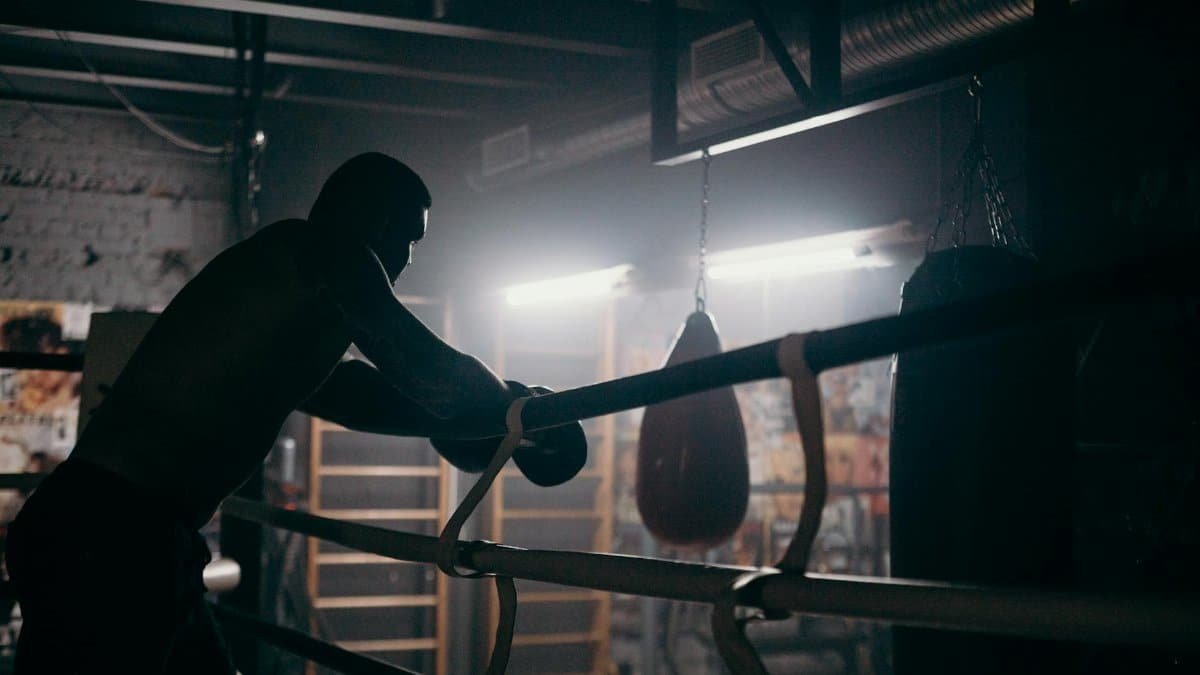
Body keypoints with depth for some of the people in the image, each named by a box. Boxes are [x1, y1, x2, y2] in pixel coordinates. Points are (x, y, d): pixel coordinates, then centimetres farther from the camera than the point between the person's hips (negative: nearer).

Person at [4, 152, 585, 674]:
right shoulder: (313, 253, -7)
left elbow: (340, 391, 31)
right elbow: (428, 370, -9)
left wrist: (480, 413, 30)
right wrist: (516, 411, 7)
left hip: (135, 538, 10)